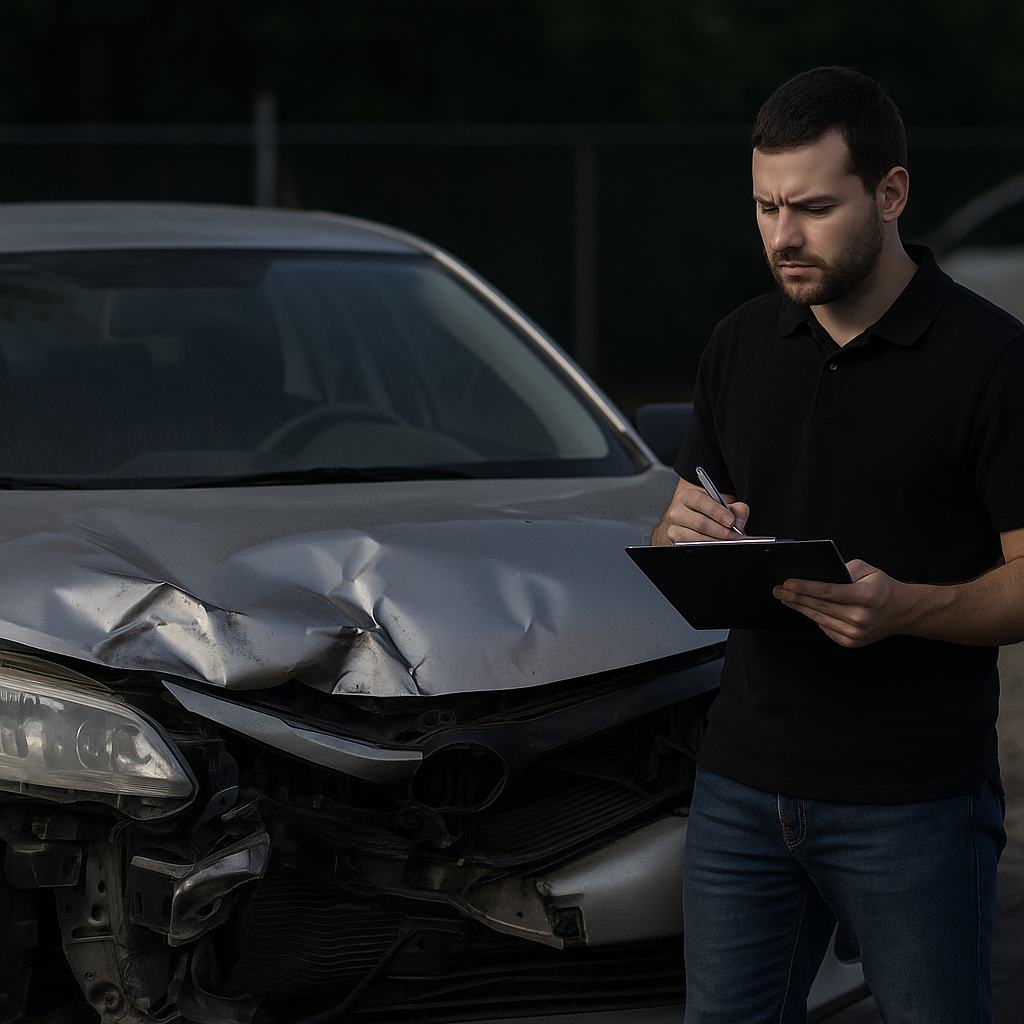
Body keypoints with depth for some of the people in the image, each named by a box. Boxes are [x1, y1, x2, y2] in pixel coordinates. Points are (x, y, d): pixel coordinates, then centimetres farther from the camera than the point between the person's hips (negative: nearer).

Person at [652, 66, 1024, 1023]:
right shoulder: (739, 346, 10)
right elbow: (670, 554, 16)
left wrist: (903, 608, -26)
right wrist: (683, 538, -8)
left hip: (915, 801, -5)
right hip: (743, 783, 5)